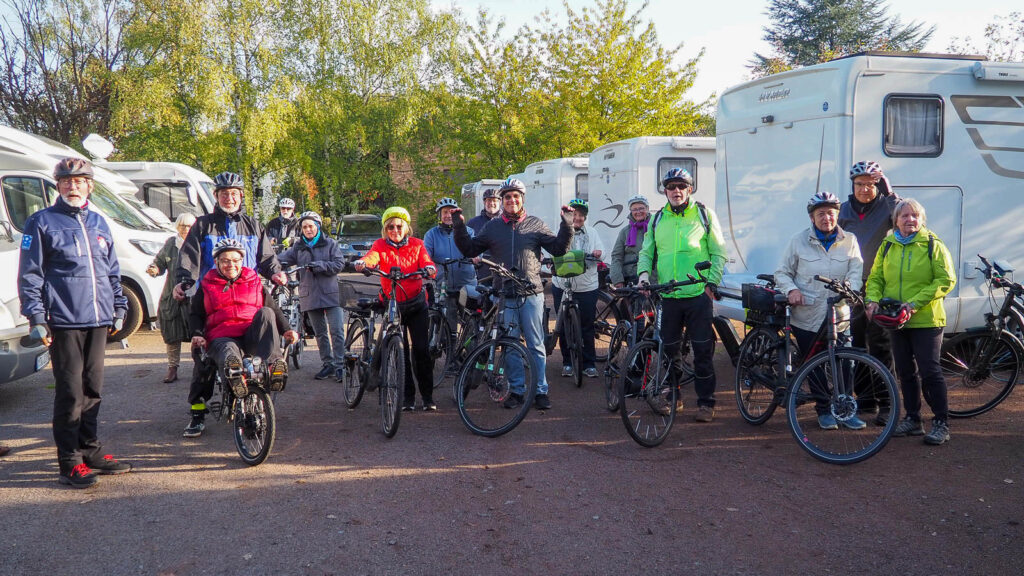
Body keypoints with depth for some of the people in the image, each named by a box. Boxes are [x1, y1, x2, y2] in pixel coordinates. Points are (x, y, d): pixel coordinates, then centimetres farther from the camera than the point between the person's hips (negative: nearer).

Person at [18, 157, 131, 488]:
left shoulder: (98, 223, 16)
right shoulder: (42, 222, 0)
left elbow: (112, 271, 21)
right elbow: (29, 274, -4)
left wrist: (119, 308, 17)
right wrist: (36, 317, -11)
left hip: (98, 321, 5)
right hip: (64, 322, -5)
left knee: (93, 389, 11)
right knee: (70, 393, -3)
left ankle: (90, 450, 22)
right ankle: (70, 462, 5)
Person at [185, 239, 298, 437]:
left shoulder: (254, 282, 23)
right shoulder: (207, 286, 21)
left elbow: (274, 309, 22)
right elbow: (195, 314, 19)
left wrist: (286, 329, 5)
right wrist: (197, 335, -2)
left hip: (253, 339, 2)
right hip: (222, 338, -1)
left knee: (266, 313, -31)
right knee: (229, 352, -40)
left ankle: (273, 365, -50)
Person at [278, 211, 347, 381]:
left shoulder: (330, 244, 2)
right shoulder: (298, 247, 12)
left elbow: (339, 264, -7)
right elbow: (282, 259, 0)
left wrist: (320, 265, -20)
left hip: (331, 294, -4)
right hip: (310, 295, 4)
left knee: (337, 331, -9)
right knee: (320, 333, 11)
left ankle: (339, 366, -3)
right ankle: (327, 364, 20)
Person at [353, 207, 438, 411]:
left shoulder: (416, 245, 3)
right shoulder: (381, 245, 0)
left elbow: (426, 261, -12)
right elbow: (372, 256, -21)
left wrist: (429, 269, -37)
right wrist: (361, 263, -44)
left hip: (416, 304, 0)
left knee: (421, 348, -6)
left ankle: (427, 396, 8)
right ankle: (407, 397, 14)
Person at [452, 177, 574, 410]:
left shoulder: (536, 224, 6)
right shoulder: (492, 226, 9)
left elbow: (558, 248, 3)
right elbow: (470, 249, 10)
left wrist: (567, 225, -9)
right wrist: (459, 228, -1)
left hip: (531, 293, -1)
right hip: (504, 296, 2)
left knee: (536, 345, 2)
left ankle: (541, 391, 11)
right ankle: (517, 390, 18)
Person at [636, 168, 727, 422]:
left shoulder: (704, 214, 3)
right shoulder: (658, 219, 11)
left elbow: (719, 252, 4)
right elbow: (646, 251, 15)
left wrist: (712, 282, -7)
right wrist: (643, 272, -5)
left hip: (699, 294, -3)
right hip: (668, 296, 3)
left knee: (703, 350, -1)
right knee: (670, 349, 10)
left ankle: (706, 402, 9)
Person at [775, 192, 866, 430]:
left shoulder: (849, 241, 6)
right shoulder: (799, 240, 3)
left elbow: (856, 273, -1)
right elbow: (782, 273, 7)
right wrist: (792, 289, -13)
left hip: (838, 316, 0)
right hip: (806, 315, 0)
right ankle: (824, 410, 23)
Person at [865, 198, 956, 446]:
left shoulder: (933, 245, -4)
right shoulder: (887, 246, 8)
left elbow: (946, 280, -10)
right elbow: (875, 278, 12)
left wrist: (915, 303, -19)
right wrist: (873, 299, -9)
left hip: (926, 320, -4)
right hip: (896, 321, 5)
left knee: (930, 371, -5)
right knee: (906, 372, 12)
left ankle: (941, 423, 6)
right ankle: (912, 420, 23)